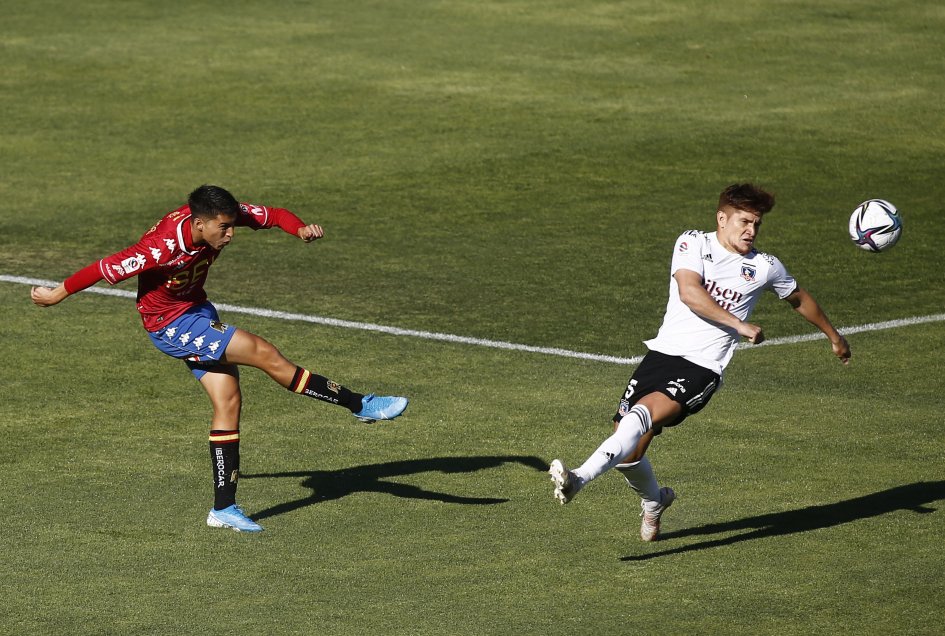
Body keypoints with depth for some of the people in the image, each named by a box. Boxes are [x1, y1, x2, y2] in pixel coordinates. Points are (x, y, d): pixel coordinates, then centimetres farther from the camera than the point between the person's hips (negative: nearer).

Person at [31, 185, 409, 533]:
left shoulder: (221, 217, -15)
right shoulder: (163, 247, -33)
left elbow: (274, 215, -6)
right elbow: (109, 268, -24)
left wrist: (301, 229, -28)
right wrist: (58, 295, -12)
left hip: (198, 310, 8)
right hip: (169, 325, -8)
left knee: (228, 400, 2)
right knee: (264, 353, -16)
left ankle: (223, 509, 8)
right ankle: (361, 406, -8)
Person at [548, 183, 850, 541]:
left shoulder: (765, 268, 8)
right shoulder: (693, 243, 3)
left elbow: (799, 299, 28)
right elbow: (690, 293, -14)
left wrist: (833, 336, 40)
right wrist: (740, 325, -19)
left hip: (702, 370, -2)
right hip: (663, 352, 2)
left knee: (645, 413, -30)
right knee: (627, 449, 1)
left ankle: (580, 478, -42)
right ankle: (653, 501, 33)